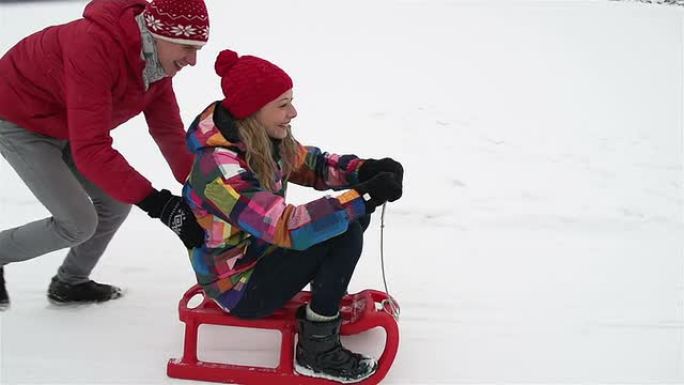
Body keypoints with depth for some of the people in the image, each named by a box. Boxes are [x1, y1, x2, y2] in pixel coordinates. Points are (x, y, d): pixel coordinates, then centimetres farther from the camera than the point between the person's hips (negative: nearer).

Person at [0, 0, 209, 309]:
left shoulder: (158, 57, -12)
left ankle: (70, 283, 24)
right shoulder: (94, 47, -39)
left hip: (68, 126, 8)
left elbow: (169, 130, -6)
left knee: (116, 201, 3)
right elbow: (90, 150, -42)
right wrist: (158, 204, -46)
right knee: (79, 223, -12)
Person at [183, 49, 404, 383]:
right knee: (344, 234, -23)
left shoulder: (264, 140, -5)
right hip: (240, 289, -9)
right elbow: (288, 228, -38)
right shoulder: (219, 167, -31)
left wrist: (365, 170, -13)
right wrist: (365, 195, -37)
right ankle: (316, 349, -11)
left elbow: (313, 165, 7)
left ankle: (323, 303, 10)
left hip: (264, 253, 9)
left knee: (352, 215, -1)